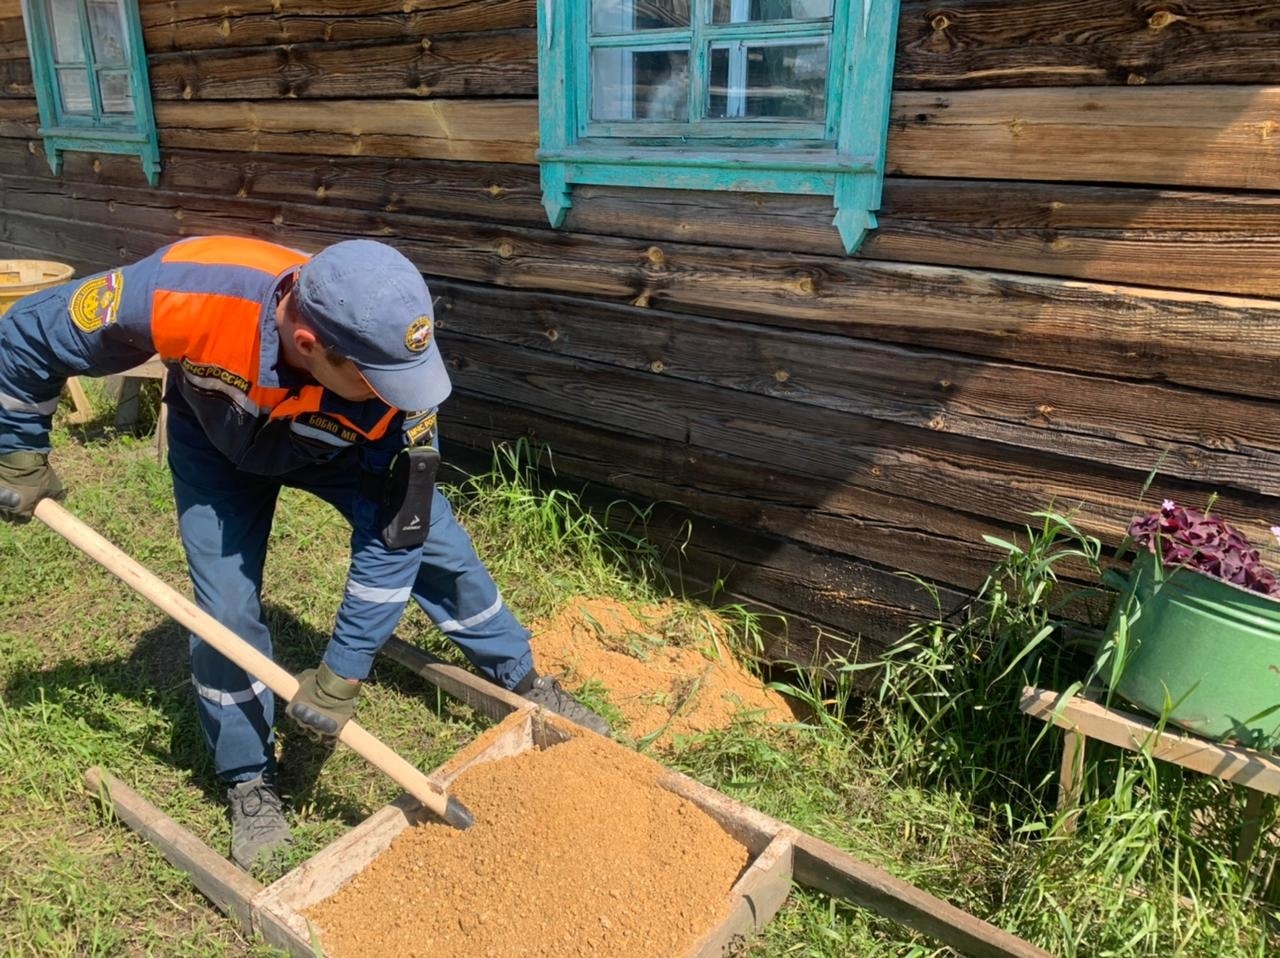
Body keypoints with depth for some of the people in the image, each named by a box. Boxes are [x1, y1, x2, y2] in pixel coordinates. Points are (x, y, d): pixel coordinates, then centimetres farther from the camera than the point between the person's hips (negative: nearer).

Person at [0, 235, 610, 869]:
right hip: (218, 442, 0)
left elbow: (393, 534, -29)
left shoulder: (392, 368, -39)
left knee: (439, 547, 1)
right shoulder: (184, 296, -44)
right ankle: (251, 784, 16)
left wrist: (342, 671, -27)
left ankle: (524, 681, 26)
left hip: (339, 446, 1)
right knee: (227, 606, -9)